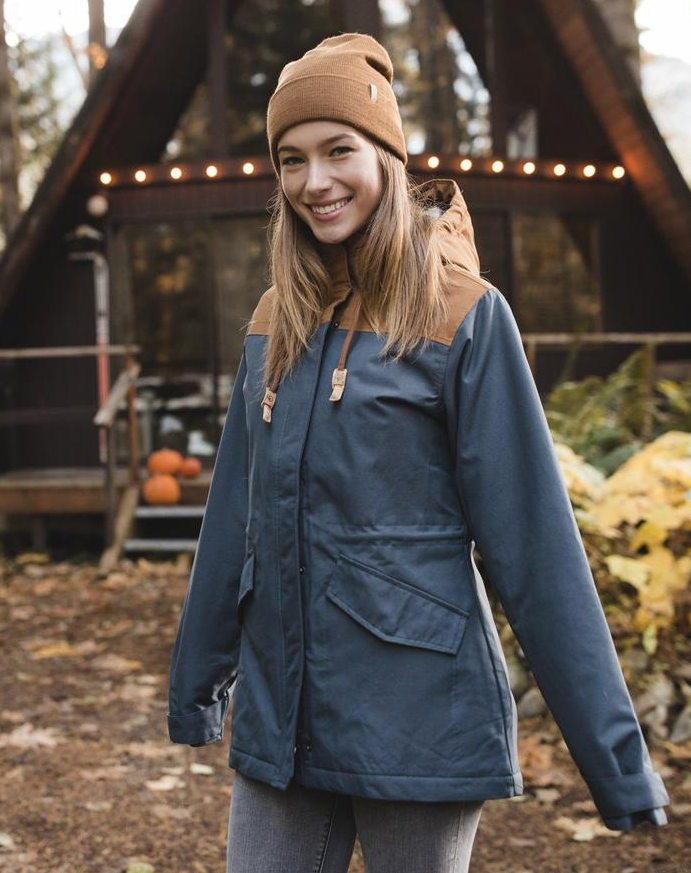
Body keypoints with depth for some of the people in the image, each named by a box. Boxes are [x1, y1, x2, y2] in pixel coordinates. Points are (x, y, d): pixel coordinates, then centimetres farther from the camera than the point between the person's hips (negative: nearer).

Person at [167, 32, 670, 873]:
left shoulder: (464, 315, -8)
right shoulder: (275, 322, 7)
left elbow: (535, 544, -9)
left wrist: (616, 758, -9)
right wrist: (193, 684, 20)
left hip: (418, 723, -4)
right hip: (278, 716, 5)